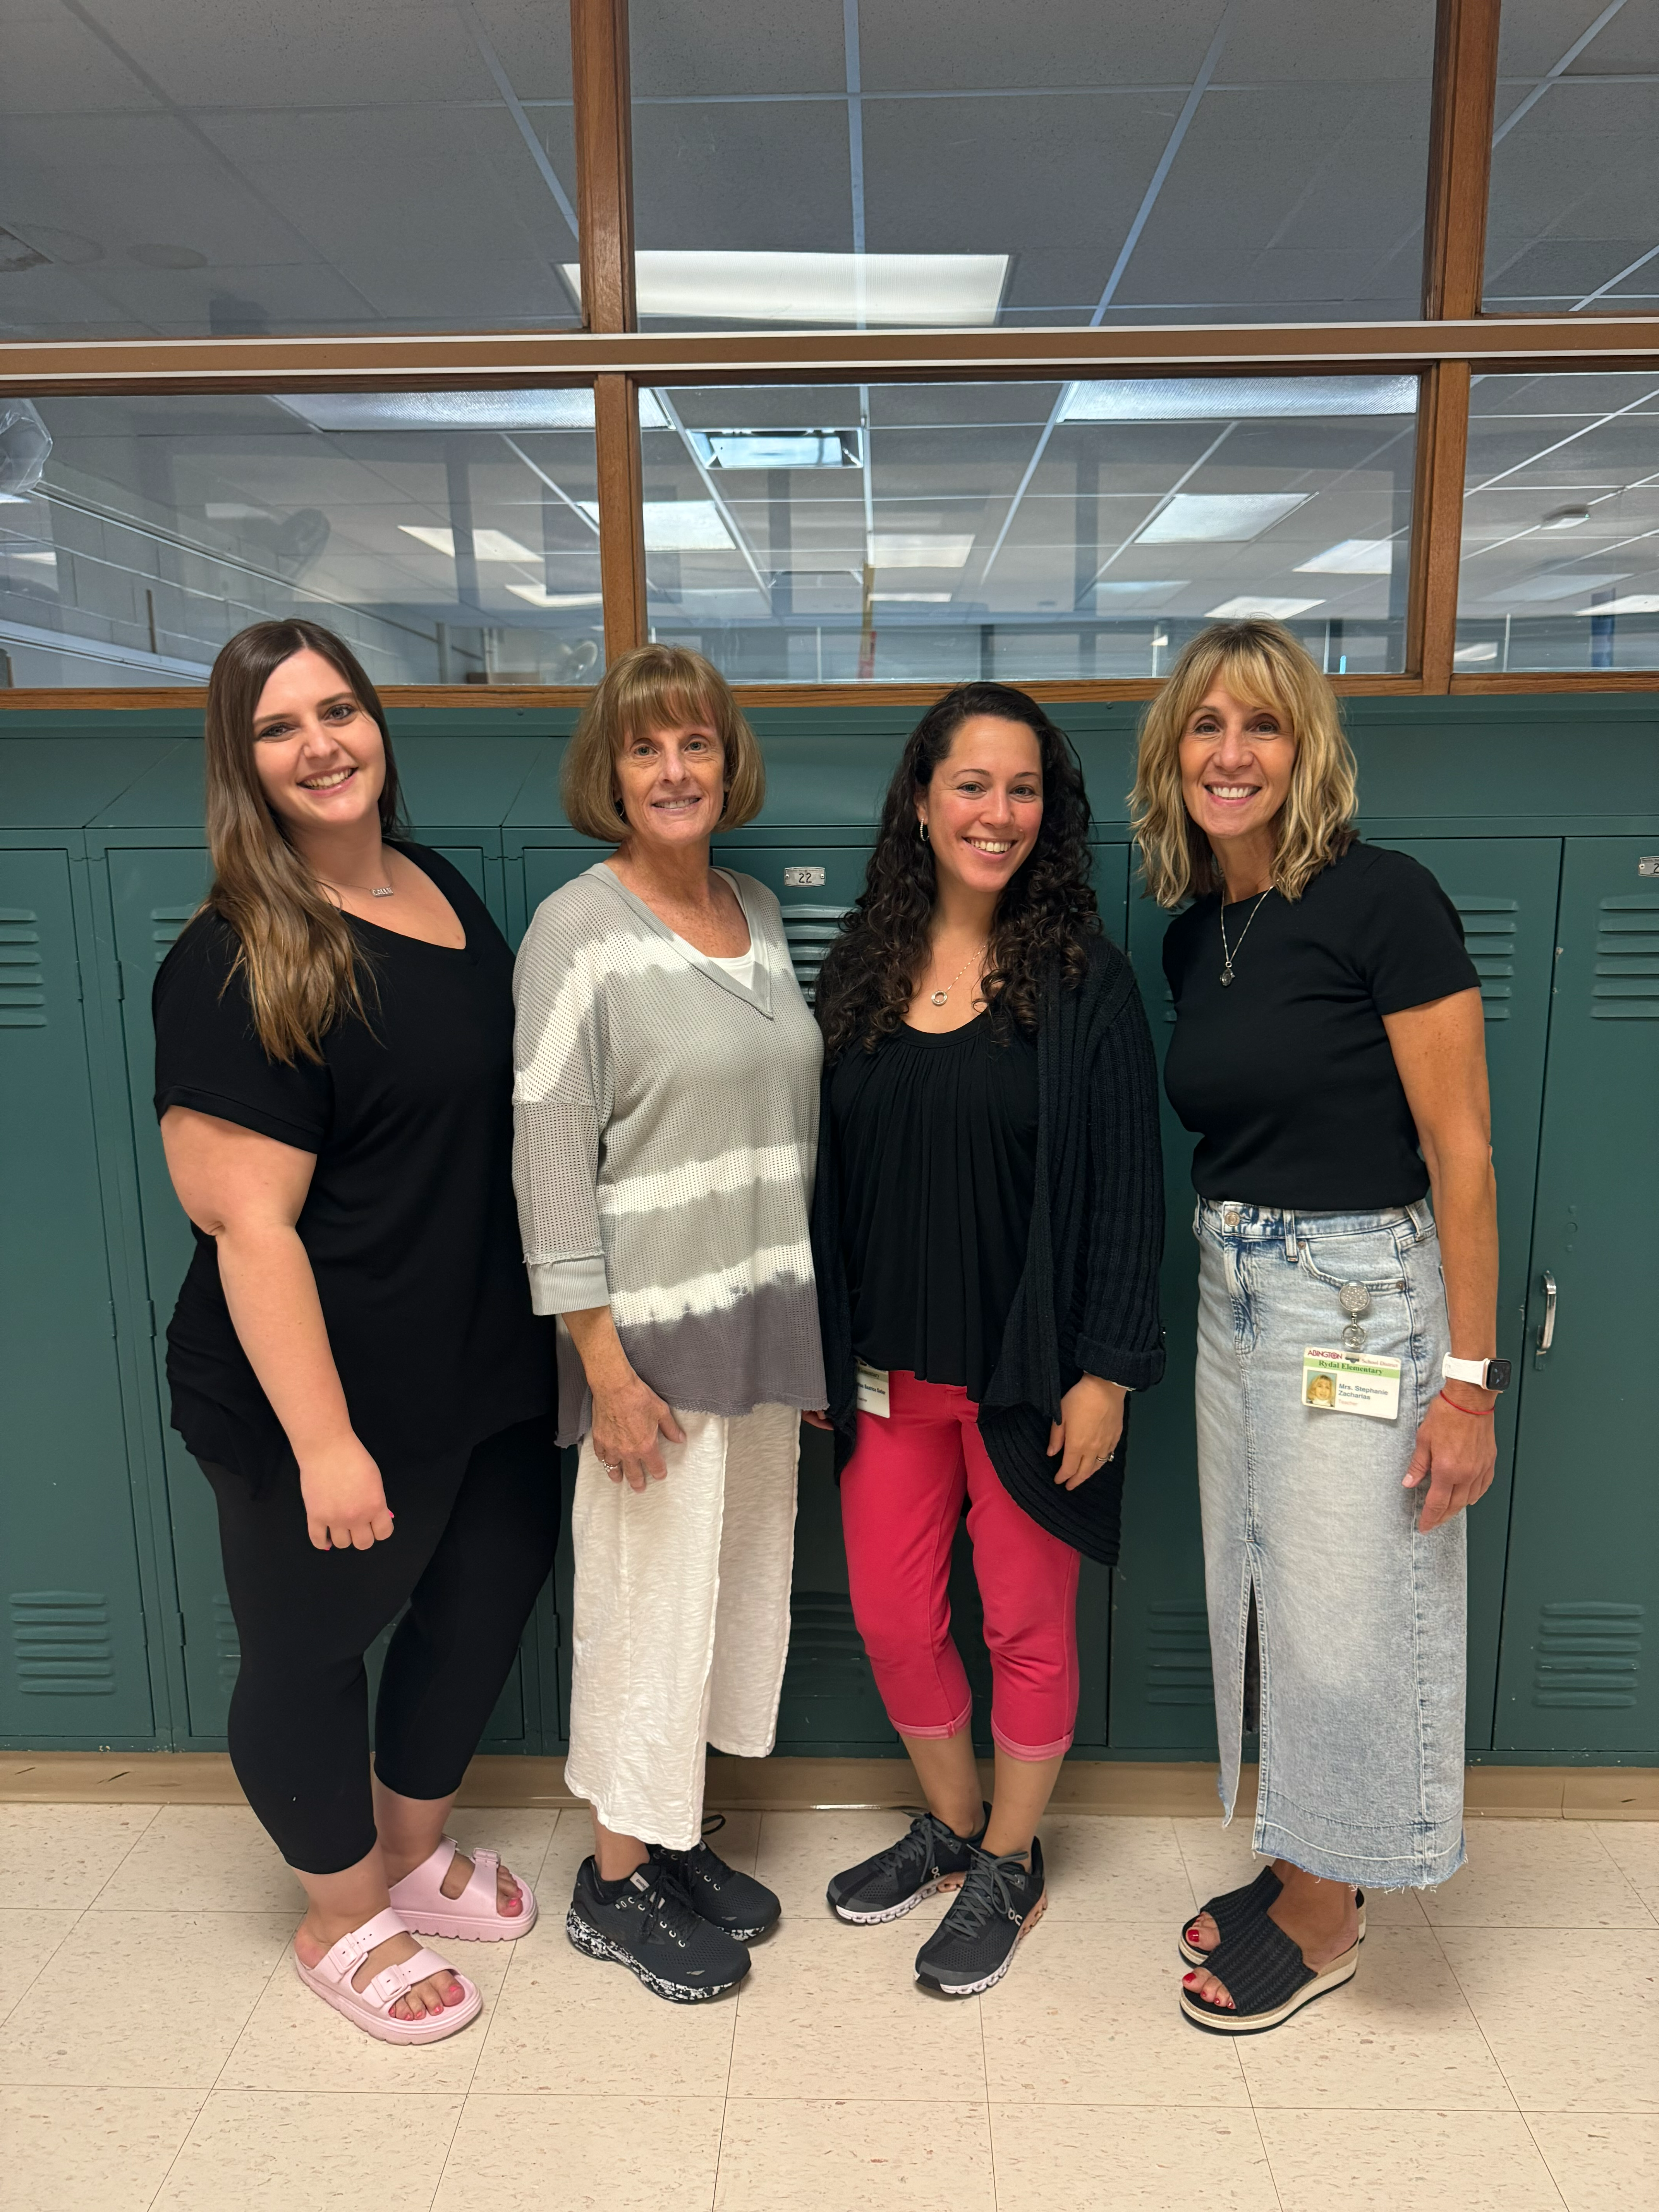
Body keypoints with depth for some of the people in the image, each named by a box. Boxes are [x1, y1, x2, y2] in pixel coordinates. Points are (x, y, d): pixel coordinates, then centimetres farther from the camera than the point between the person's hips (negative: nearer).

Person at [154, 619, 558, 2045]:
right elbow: (249, 1223, -21)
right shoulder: (238, 966, -18)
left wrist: (565, 1325, 15)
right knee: (311, 1650, 14)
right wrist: (321, 1438, -23)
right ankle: (345, 1919, 41)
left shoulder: (447, 893, 5)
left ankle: (415, 1847, 49)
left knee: (487, 1600, 22)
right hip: (340, 1396, -8)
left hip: (487, 1370, 8)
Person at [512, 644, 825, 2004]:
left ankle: (676, 1838, 38)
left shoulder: (761, 912, 8)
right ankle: (616, 1883, 28)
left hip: (767, 1321, 7)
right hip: (652, 1329, -7)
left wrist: (813, 1324, 13)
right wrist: (606, 1364, -17)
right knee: (650, 1596, 5)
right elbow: (550, 1158, -14)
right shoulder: (580, 934, -12)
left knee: (743, 1579, 17)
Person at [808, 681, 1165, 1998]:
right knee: (892, 1619, 15)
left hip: (1029, 1371, -4)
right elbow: (825, 1177, 7)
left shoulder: (1084, 978, -9)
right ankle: (951, 1825, 42)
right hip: (889, 1371, 4)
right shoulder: (860, 971, 3)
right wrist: (817, 1349, 8)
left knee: (1028, 1626, 12)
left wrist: (1106, 1374, -13)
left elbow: (1127, 1190, -9)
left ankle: (1011, 1866, 37)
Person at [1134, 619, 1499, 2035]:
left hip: (1362, 1293, -7)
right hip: (1231, 1288, 7)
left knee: (1342, 1621, 5)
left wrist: (1469, 1377, -14)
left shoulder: (1383, 901, -14)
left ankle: (1326, 1919, 29)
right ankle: (1297, 1866, 39)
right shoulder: (1192, 933, 7)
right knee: (1255, 1600, 17)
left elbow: (1461, 1153, -14)